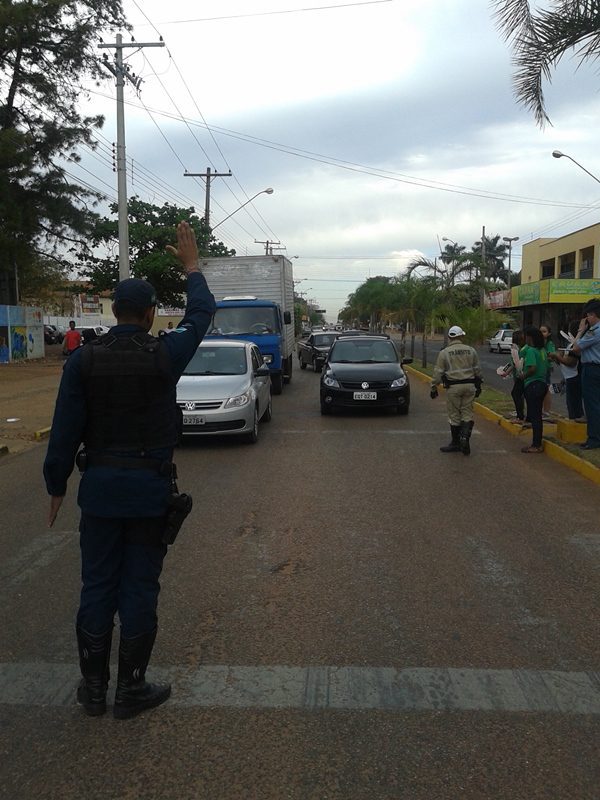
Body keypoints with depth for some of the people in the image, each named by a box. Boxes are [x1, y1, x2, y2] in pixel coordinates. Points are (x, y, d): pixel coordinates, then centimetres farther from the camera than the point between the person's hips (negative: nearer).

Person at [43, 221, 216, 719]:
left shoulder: (84, 361, -4)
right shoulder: (164, 356, -8)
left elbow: (65, 430, -4)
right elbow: (201, 314, 9)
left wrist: (56, 485, 6)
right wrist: (191, 264, 21)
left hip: (100, 486, 2)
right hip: (150, 488, -2)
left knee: (97, 586, 12)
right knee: (139, 589, 8)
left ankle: (93, 688, 24)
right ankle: (132, 690, 18)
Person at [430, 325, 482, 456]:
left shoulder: (444, 353, -3)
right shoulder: (471, 350, 5)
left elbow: (438, 372, -3)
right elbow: (477, 370, 11)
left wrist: (434, 388, 5)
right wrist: (478, 386, 21)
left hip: (453, 387, -2)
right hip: (469, 385, 2)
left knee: (454, 415, 5)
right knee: (467, 413, 8)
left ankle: (456, 442, 13)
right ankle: (465, 436, -12)